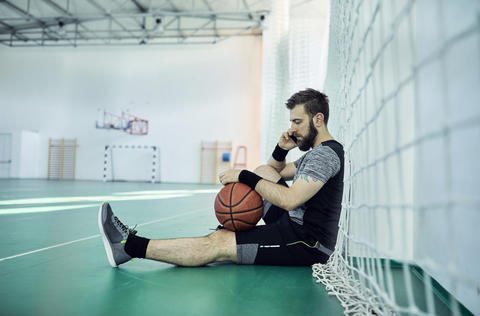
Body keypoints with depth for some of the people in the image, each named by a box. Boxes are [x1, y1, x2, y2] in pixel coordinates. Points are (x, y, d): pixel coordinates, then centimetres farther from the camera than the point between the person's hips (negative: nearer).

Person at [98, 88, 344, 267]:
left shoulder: (326, 153, -17)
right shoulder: (316, 153, 16)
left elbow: (290, 200, -28)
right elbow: (275, 172, 25)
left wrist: (245, 176, -20)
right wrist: (282, 150, 4)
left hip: (307, 244, -10)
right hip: (296, 225, 10)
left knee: (218, 243, -17)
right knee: (265, 171, 9)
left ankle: (130, 246, -10)